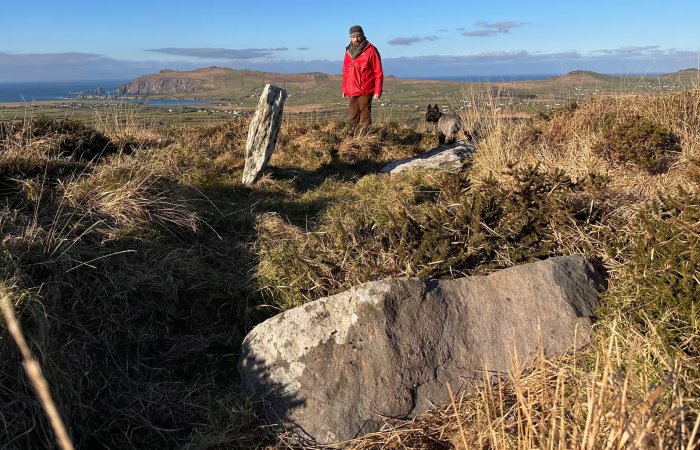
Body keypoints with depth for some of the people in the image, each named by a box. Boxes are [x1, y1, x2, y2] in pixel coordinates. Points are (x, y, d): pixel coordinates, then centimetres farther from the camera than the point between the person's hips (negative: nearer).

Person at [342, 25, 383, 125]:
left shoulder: (371, 50, -5)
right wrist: (344, 89, 16)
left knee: (365, 119, -7)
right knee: (353, 118, 11)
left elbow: (378, 73, -7)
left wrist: (377, 91, -12)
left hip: (365, 92, -6)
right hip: (351, 93, 6)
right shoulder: (348, 51, 12)